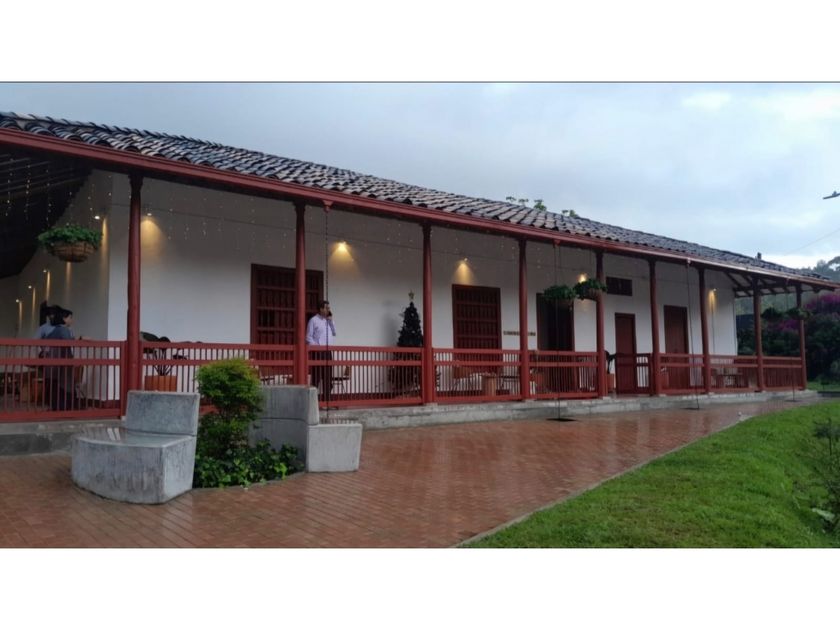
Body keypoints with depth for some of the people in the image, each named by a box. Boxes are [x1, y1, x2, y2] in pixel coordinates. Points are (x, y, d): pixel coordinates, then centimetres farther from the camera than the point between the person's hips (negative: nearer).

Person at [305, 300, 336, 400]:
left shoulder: (329, 320, 18)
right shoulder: (314, 320, -3)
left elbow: (334, 333, 13)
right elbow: (309, 337, -6)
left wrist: (331, 321, 5)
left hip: (328, 351, 6)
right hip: (318, 352, -6)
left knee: (328, 377, 6)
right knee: (316, 377, -6)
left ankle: (327, 399, 12)